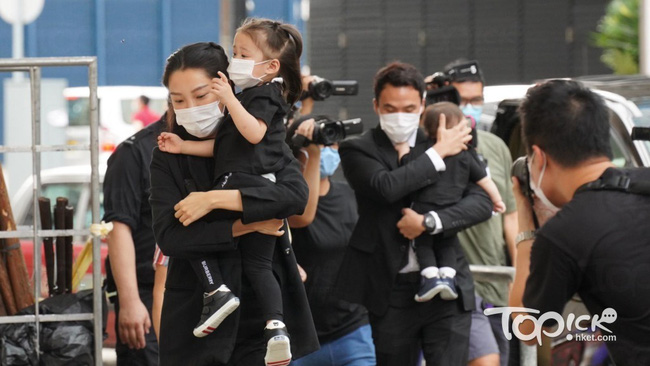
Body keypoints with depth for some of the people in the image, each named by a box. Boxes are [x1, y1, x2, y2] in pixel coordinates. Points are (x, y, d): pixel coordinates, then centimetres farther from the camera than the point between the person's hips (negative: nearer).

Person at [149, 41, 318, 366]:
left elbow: (296, 194, -15)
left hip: (262, 309, -1)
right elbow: (168, 237, -8)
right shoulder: (168, 157, 3)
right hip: (196, 317, 1)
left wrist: (215, 199, -18)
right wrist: (244, 226, -14)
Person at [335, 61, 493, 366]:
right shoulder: (358, 150, 1)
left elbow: (481, 202, -2)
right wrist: (439, 153, -11)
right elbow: (387, 187, -19)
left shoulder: (445, 141, 7)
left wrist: (429, 222, -17)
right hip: (391, 292, 0)